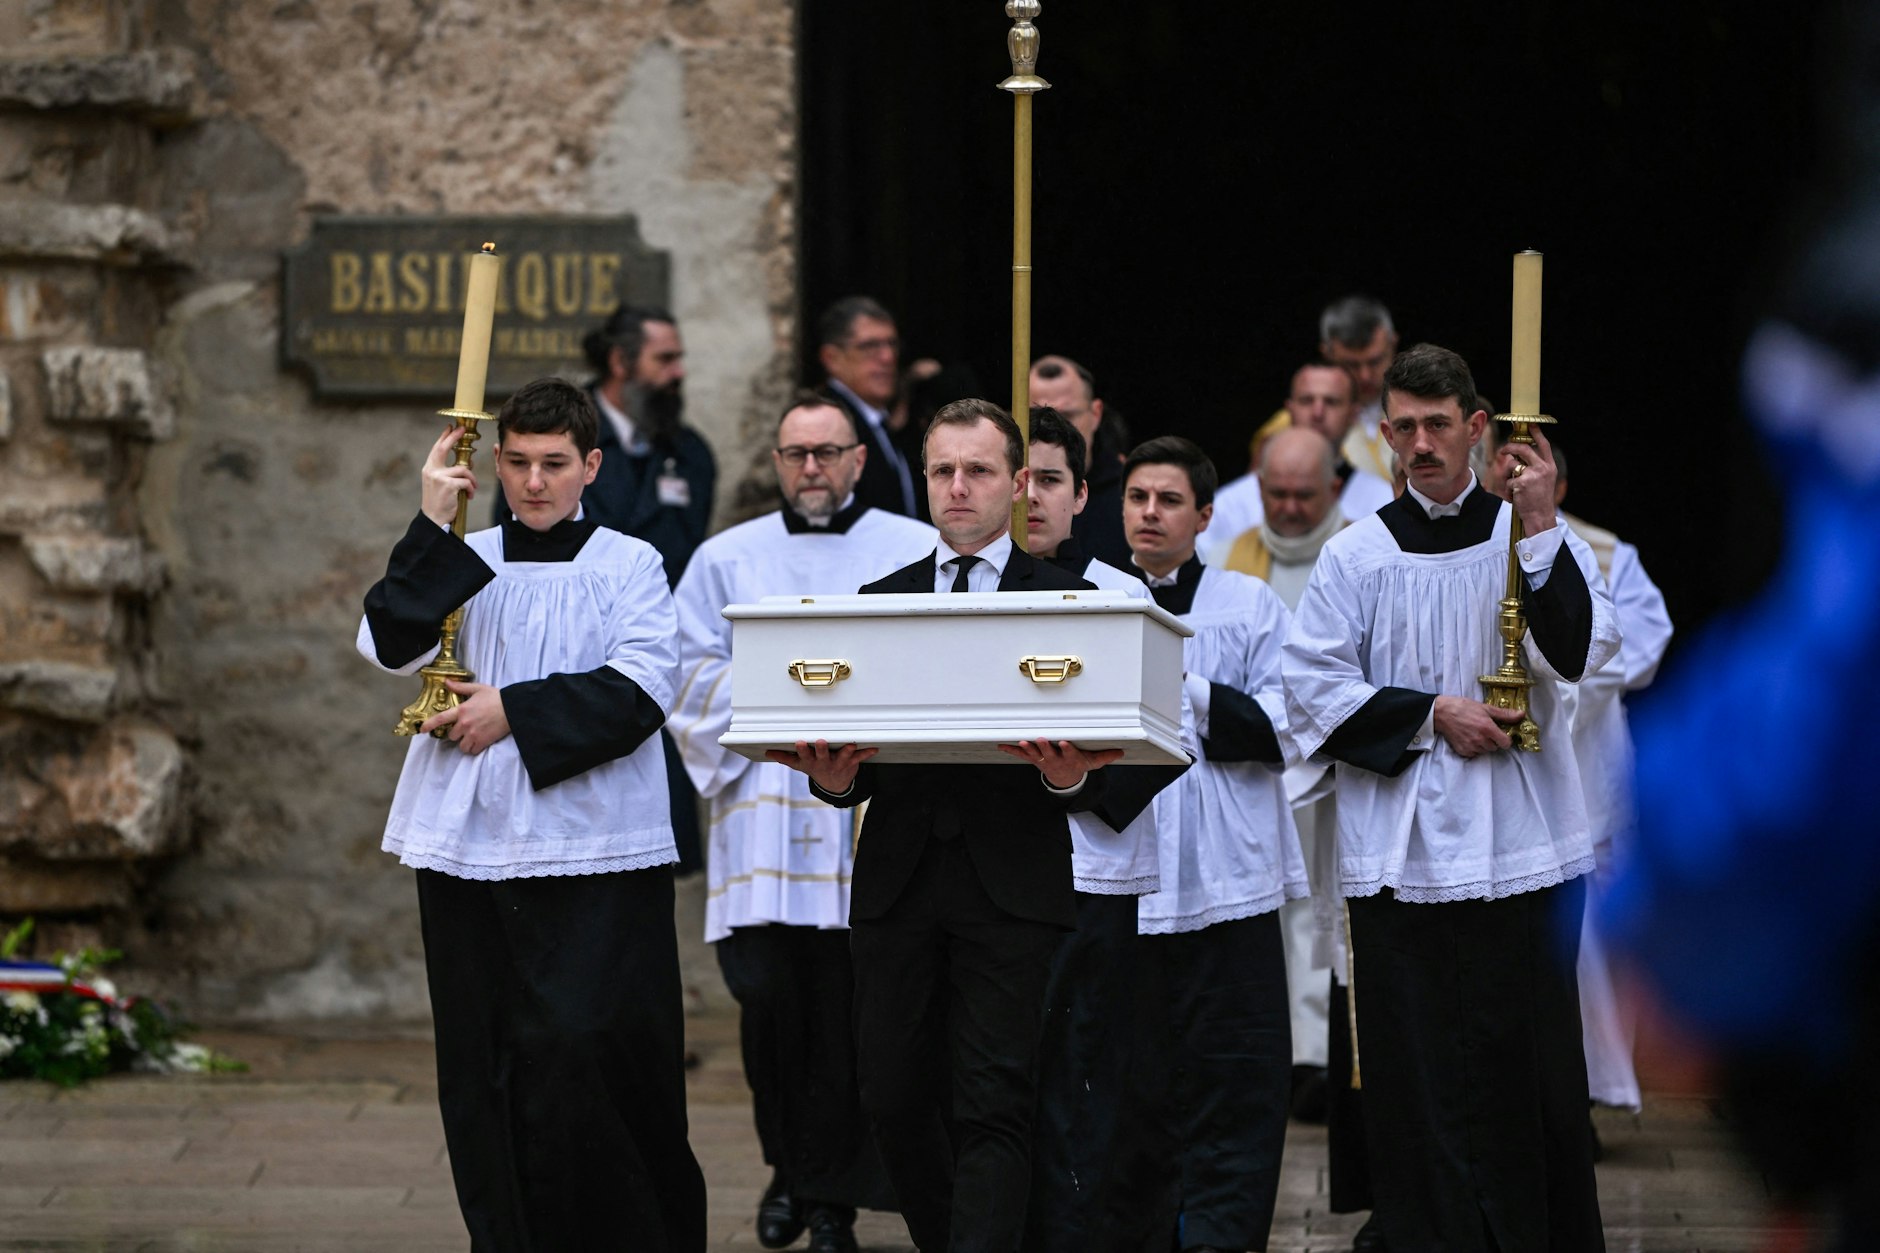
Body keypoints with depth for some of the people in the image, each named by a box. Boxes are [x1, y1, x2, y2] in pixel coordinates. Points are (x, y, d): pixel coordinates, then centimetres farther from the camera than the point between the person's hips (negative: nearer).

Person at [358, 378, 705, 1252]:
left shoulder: (628, 566, 5)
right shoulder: (460, 564, 12)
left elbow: (643, 688, -9)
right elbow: (389, 645, -5)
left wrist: (514, 712, -12)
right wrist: (432, 525, -11)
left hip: (593, 851, -3)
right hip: (469, 845, 3)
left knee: (586, 1046, -9)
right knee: (485, 1066, 4)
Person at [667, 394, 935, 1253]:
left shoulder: (918, 554, 7)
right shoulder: (726, 560, 14)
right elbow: (693, 673, 8)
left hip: (870, 815, -1)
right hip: (764, 816, 1)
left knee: (846, 1009, -3)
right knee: (766, 990, -6)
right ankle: (790, 1166, 16)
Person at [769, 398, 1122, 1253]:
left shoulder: (1064, 600, 6)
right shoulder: (880, 601, 15)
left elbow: (1093, 780, 2)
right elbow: (860, 761, 11)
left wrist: (1067, 777, -21)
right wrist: (836, 776, -12)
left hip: (1011, 888, -3)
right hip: (897, 883, 3)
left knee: (992, 1107, -10)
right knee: (894, 1099, 3)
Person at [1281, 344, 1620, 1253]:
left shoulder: (1534, 539, 6)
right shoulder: (1356, 554, 7)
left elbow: (1582, 650, -9)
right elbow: (1314, 691, 2)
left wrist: (1540, 530, -18)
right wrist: (1432, 717, -7)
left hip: (1523, 850, 0)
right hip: (1400, 856, 0)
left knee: (1533, 1070, 1)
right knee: (1420, 1076, 1)